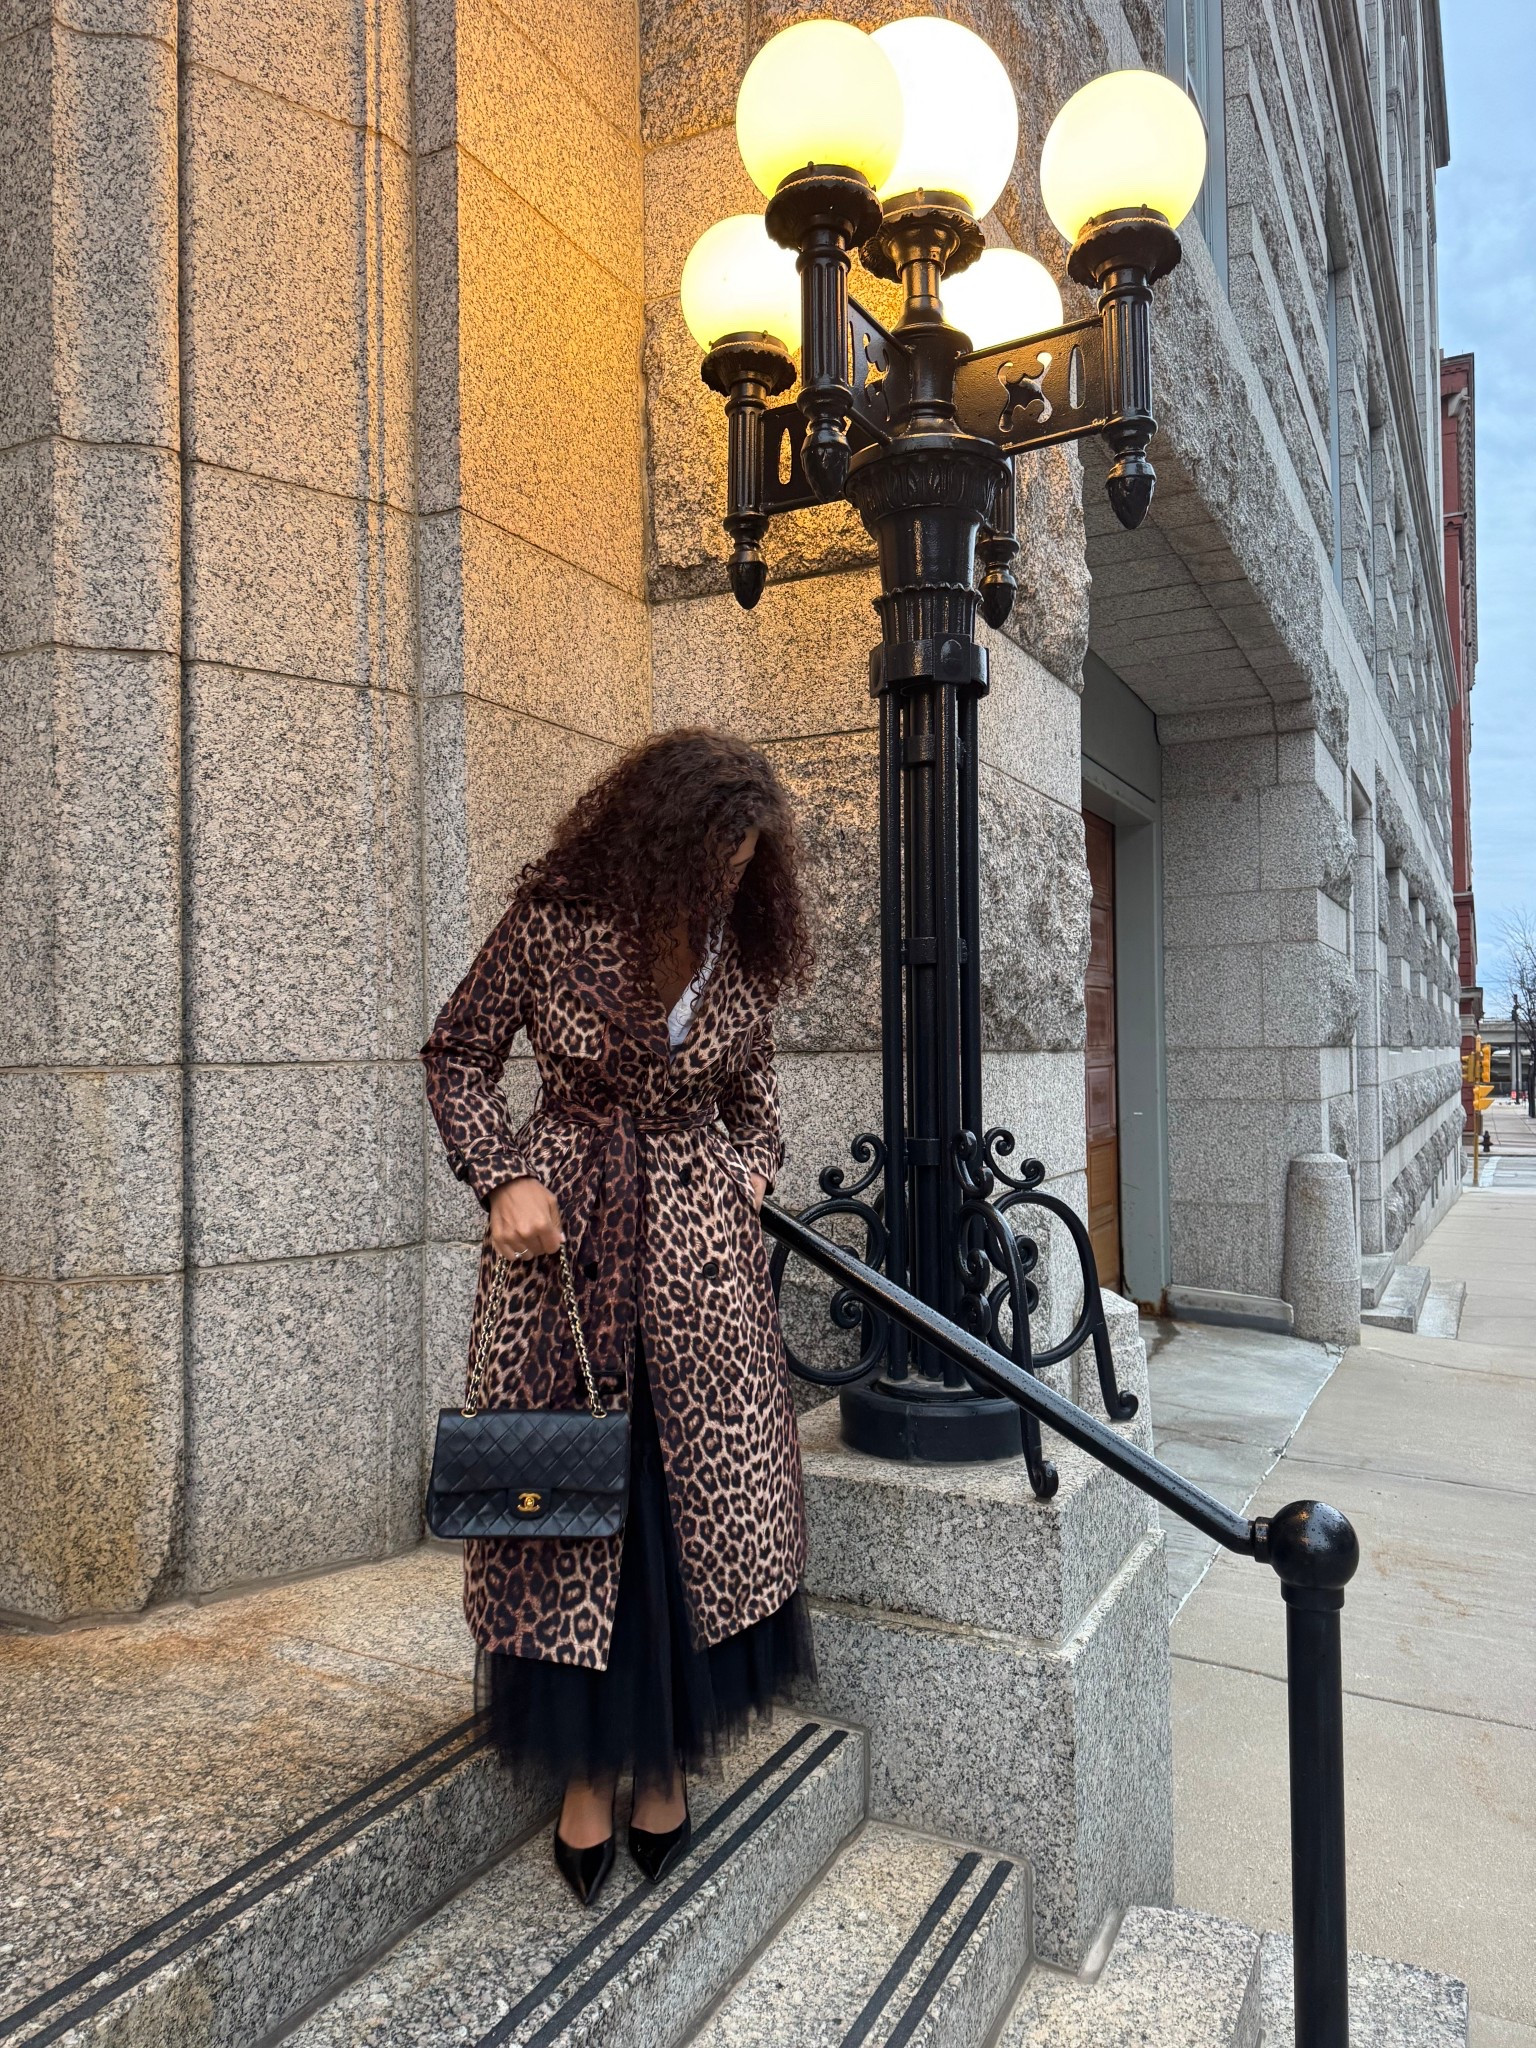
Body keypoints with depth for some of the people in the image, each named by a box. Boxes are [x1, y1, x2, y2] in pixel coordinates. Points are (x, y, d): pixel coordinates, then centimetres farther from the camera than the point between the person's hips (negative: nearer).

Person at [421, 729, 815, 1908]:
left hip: (699, 1242, 3)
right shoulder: (553, 926, -9)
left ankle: (669, 1759, 26)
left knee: (700, 1498, 6)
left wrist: (756, 1166, 1)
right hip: (567, 1234, -2)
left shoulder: (741, 947, 2)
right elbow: (458, 1055, 0)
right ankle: (587, 1767, 24)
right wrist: (505, 1178, -13)